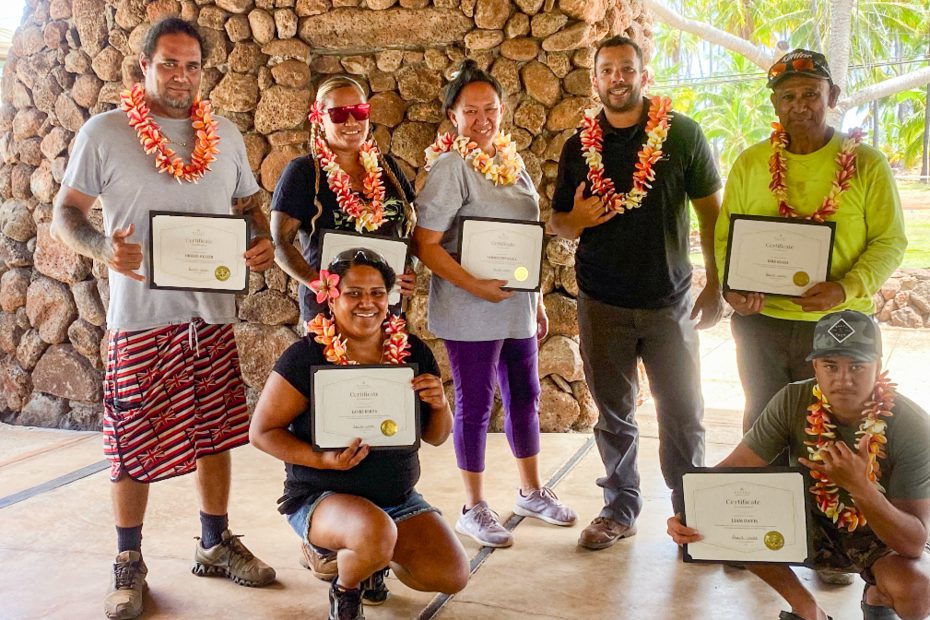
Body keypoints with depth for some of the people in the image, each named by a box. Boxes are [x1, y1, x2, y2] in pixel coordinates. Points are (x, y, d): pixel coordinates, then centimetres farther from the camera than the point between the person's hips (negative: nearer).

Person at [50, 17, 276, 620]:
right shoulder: (105, 132, -2)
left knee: (216, 433, 12)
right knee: (135, 443, 3)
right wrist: (101, 247, -22)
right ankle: (129, 563, 21)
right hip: (141, 316, -4)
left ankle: (216, 544, 30)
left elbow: (250, 202, 18)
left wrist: (264, 241, -4)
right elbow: (66, 212, -1)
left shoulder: (226, 135, 10)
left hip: (213, 313, 4)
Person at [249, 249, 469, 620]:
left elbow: (435, 437, 8)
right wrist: (322, 459, -25)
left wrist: (440, 404, -15)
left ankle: (375, 559, 20)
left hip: (399, 498, 5)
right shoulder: (307, 356, -13)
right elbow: (261, 431, -10)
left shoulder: (412, 352, -1)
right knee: (376, 532, -36)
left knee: (453, 576, -13)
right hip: (321, 497, -5)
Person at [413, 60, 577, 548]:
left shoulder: (512, 160, 10)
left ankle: (531, 491, 35)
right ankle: (473, 509, 19)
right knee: (475, 404, 3)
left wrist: (537, 301, 16)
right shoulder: (451, 166, -12)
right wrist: (477, 287, -22)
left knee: (524, 396, 16)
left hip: (517, 306, 7)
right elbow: (425, 243, -18)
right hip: (470, 310, -7)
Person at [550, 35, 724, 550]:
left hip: (669, 300, -2)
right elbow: (557, 221, 12)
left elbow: (710, 210, 2)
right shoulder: (579, 146, 6)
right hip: (603, 303, 2)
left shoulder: (681, 134, -1)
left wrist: (716, 284, -2)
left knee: (683, 412, 3)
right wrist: (577, 219, -12)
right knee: (613, 414, 11)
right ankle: (620, 507, 26)